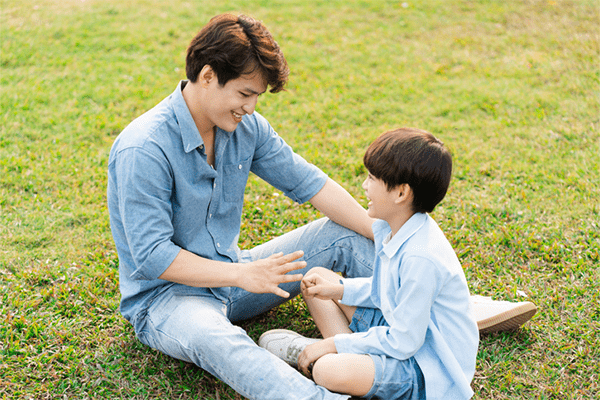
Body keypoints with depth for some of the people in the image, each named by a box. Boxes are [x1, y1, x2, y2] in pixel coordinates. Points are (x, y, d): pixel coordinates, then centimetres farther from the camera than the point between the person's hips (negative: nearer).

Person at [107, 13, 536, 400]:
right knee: (214, 337, -41)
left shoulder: (246, 127, -3)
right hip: (166, 295, -6)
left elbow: (309, 182, 0)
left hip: (229, 275, 6)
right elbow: (152, 256, -25)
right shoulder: (143, 150, -23)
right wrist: (242, 276, -32)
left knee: (340, 233, -1)